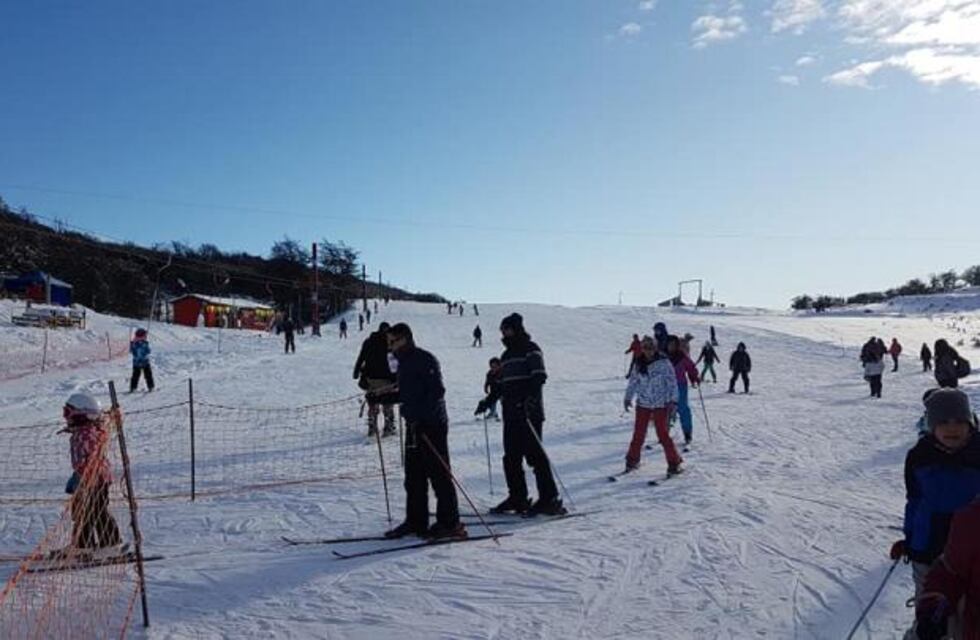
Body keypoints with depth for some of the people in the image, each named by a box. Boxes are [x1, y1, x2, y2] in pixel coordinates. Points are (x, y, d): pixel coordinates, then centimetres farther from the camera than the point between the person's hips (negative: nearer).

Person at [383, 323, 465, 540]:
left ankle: (450, 524, 1)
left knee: (439, 475, -5)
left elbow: (436, 391, -20)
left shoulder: (425, 359, -12)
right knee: (414, 477, 11)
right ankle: (416, 521, 19)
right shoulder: (404, 362, 17)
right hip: (414, 426, 9)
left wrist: (421, 416, -25)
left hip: (432, 426, -9)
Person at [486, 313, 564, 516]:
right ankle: (517, 497, 16)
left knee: (535, 454, -8)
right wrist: (489, 400, 18)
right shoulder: (506, 355, 22)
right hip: (511, 413, 8)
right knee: (511, 457, 8)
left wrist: (530, 397, -28)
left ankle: (549, 499, -3)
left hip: (529, 413, -8)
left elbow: (539, 376, -15)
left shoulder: (530, 349, -3)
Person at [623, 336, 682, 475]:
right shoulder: (639, 364, 3)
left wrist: (673, 400, -14)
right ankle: (632, 460, 23)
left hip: (660, 404, -4)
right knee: (638, 433, 8)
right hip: (643, 404, 4)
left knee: (662, 434, -5)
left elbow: (672, 382, -8)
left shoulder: (663, 363, -8)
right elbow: (633, 382, 13)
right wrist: (628, 398, 8)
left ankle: (674, 463, 7)